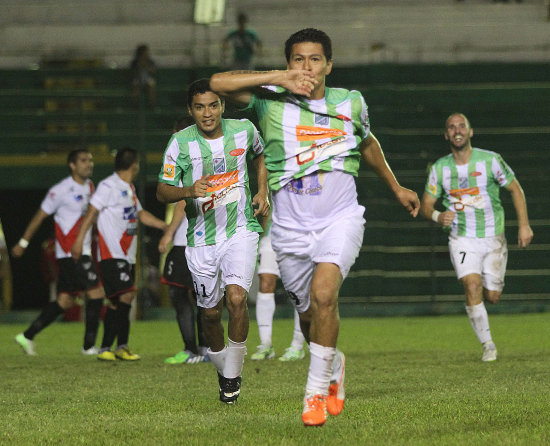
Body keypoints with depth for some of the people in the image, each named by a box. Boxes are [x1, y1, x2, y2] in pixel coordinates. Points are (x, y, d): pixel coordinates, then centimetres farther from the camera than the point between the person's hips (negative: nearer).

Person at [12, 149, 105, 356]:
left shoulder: (89, 186, 13)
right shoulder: (61, 190, -11)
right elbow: (40, 216, -4)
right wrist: (23, 243, 1)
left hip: (83, 252, 8)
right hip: (69, 252, -8)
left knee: (65, 301, 8)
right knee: (96, 292, -12)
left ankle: (27, 336, 15)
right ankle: (89, 345, -6)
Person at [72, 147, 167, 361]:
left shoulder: (129, 188, 20)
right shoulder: (108, 186, -8)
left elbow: (141, 214, 29)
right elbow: (91, 212, -10)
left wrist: (168, 227, 24)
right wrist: (79, 240, -15)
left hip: (127, 255, 9)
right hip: (112, 253, -9)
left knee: (117, 302, 6)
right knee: (126, 294, -17)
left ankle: (105, 348, 8)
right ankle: (121, 346, -15)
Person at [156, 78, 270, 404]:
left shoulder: (244, 130, -3)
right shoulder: (181, 143, -8)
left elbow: (261, 154, 21)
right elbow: (162, 191, -6)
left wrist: (263, 192, 8)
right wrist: (188, 191, -26)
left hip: (240, 230, -1)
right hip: (202, 237, 1)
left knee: (236, 298, -21)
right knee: (211, 311, 8)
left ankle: (233, 374, -6)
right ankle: (221, 365, 36)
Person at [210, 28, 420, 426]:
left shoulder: (351, 103, 5)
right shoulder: (271, 101, -3)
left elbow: (368, 144, 25)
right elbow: (217, 83, -16)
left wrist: (396, 187, 34)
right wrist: (278, 79, -19)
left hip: (340, 217, -1)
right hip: (291, 225, 1)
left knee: (323, 296, -24)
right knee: (310, 314, 10)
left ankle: (316, 393, -15)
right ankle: (335, 365, 43)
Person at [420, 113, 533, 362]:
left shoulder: (490, 160, -8)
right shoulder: (440, 168, -3)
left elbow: (515, 188, 3)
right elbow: (426, 204, 4)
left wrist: (524, 225, -4)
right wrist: (438, 217, -20)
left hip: (493, 238, 0)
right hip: (462, 239, 0)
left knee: (492, 296, 3)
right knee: (472, 287, -21)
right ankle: (487, 344, -9)